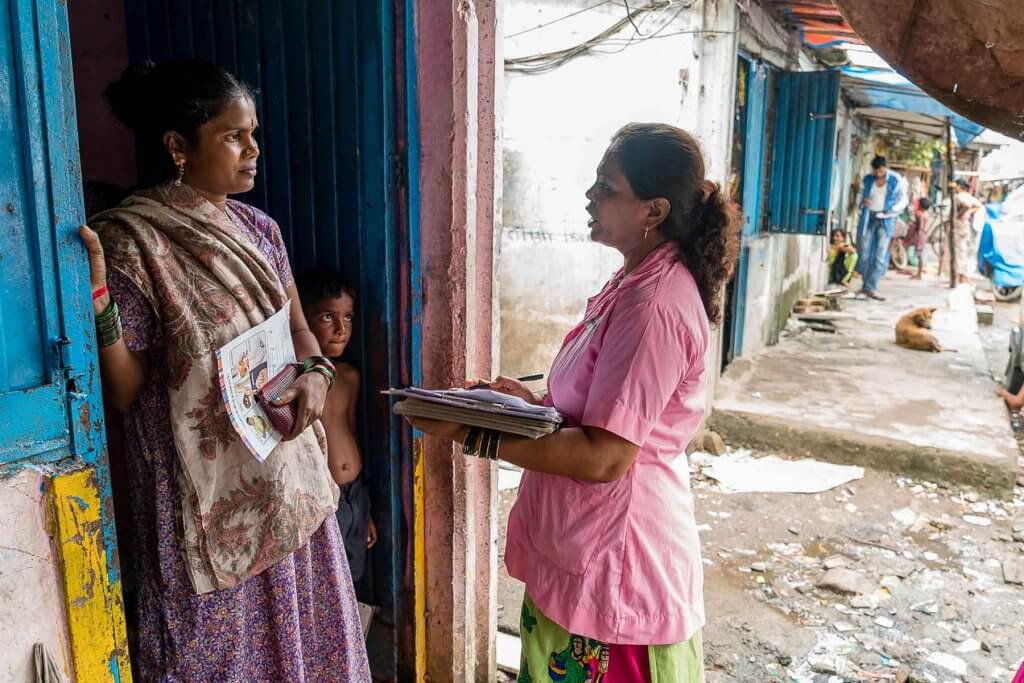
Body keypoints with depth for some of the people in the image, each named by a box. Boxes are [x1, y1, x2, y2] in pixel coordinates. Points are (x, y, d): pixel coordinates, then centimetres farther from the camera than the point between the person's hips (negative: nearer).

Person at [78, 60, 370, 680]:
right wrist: (96, 298, -26)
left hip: (285, 480, 6)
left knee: (298, 631, 18)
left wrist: (316, 374, -9)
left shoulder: (257, 228, 5)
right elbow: (125, 392, -11)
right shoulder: (129, 241, -13)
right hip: (204, 490, -5)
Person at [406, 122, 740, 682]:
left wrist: (476, 435, -24)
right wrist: (531, 401, 4)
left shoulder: (654, 308, -25)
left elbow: (603, 457, -26)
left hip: (614, 563, -9)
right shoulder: (637, 281, 7)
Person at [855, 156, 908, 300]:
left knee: (881, 254, -7)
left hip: (886, 219, -2)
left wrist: (893, 210, -16)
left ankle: (871, 288, -6)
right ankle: (867, 285, 16)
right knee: (864, 251, 4)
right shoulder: (868, 179, 2)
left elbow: (903, 199, 2)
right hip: (868, 217, 3)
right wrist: (863, 201, -7)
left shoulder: (895, 180, -5)